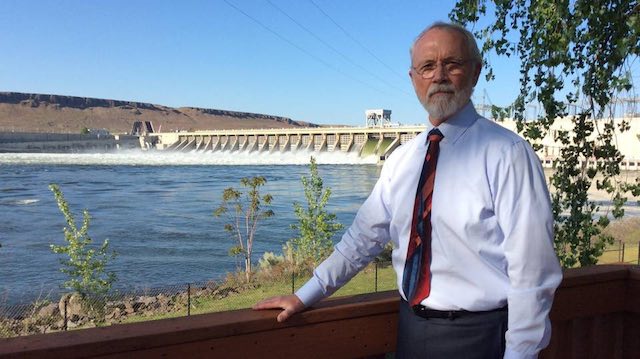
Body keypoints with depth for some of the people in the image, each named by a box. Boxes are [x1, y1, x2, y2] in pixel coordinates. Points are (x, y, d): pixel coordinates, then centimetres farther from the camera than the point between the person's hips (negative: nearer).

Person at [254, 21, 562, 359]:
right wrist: (305, 295, 9)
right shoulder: (401, 159, 4)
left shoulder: (507, 153, -13)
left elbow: (530, 267, -15)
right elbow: (364, 236, 8)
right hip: (410, 327, 5)